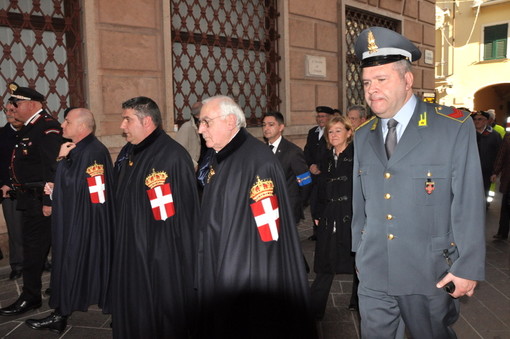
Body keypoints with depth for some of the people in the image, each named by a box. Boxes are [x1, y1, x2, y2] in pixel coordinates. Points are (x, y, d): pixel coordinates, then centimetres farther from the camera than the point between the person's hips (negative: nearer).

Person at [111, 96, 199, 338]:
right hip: (130, 255, 9)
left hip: (163, 261, -9)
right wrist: (121, 244, 17)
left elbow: (179, 216, -22)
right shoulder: (129, 154, 10)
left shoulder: (172, 156, -20)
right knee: (132, 314, 22)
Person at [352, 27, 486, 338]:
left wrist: (468, 268, -10)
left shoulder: (455, 127, -11)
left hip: (430, 274, -3)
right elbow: (360, 202, 8)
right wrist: (359, 253, 13)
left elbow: (469, 203, -11)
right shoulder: (363, 137, 4)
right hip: (373, 272, 4)